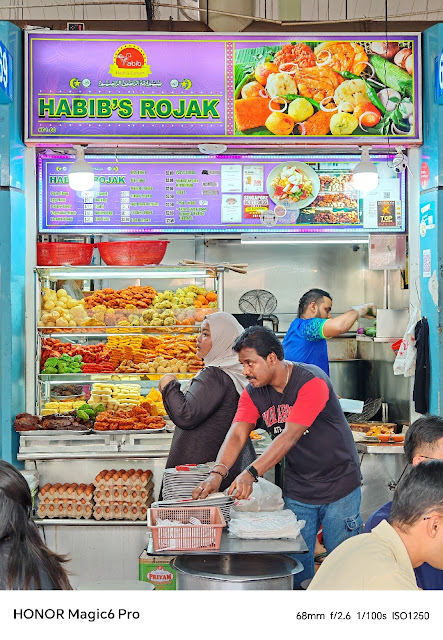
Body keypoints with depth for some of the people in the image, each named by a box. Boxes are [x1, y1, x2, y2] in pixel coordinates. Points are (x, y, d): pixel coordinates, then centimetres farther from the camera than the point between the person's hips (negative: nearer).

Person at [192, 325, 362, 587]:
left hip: (339, 486, -5)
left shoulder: (311, 381, -22)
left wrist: (251, 473, -39)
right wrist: (218, 473, -31)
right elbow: (237, 435, -12)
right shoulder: (253, 393, -1)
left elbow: (290, 436, -30)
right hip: (297, 490, 5)